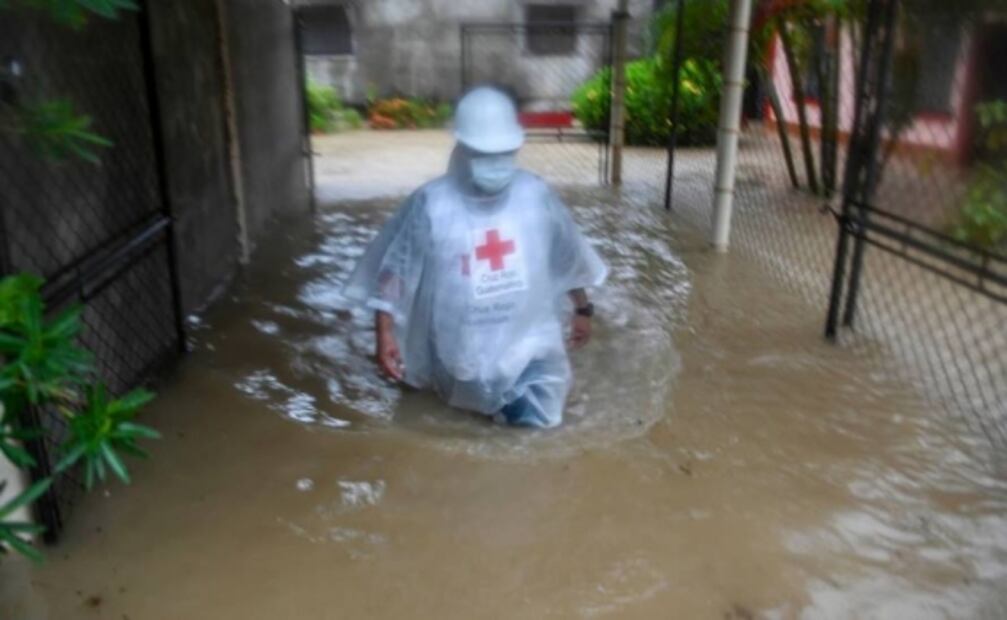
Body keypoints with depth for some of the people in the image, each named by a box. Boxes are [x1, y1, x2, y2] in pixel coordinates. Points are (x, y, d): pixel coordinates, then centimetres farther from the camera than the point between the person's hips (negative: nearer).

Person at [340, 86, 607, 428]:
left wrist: (582, 310, 13)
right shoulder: (431, 204, -18)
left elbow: (569, 259, 5)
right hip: (466, 349, -1)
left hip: (530, 340, 1)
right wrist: (385, 334, -15)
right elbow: (393, 270, -11)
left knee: (538, 418, -4)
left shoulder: (535, 194, -9)